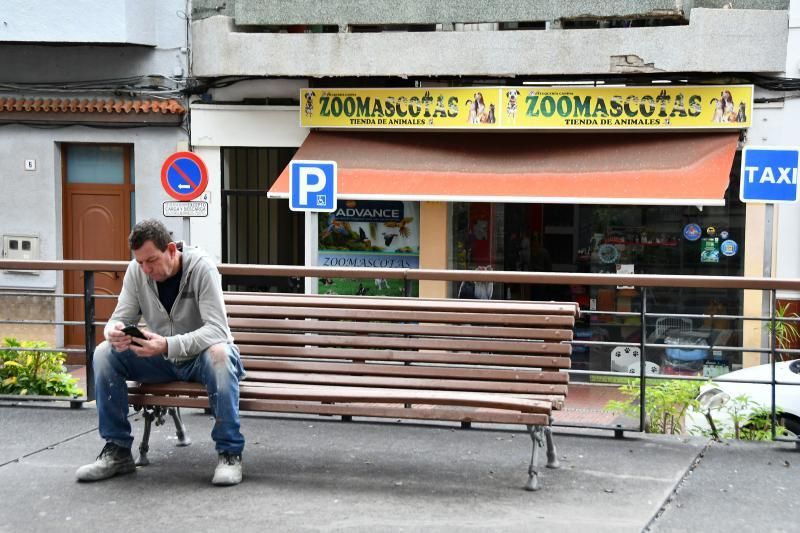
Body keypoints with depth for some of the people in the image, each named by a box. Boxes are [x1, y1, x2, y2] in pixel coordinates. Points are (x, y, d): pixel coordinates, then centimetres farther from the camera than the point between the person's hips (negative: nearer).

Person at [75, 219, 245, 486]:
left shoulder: (201, 267, -21)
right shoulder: (137, 271, -7)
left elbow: (217, 329, -29)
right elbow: (120, 318, -5)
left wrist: (169, 345, -43)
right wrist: (114, 332, -32)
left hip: (200, 356, -4)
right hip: (161, 360, 5)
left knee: (219, 354, -39)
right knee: (104, 353, -17)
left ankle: (230, 453, -26)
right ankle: (117, 451, -8)